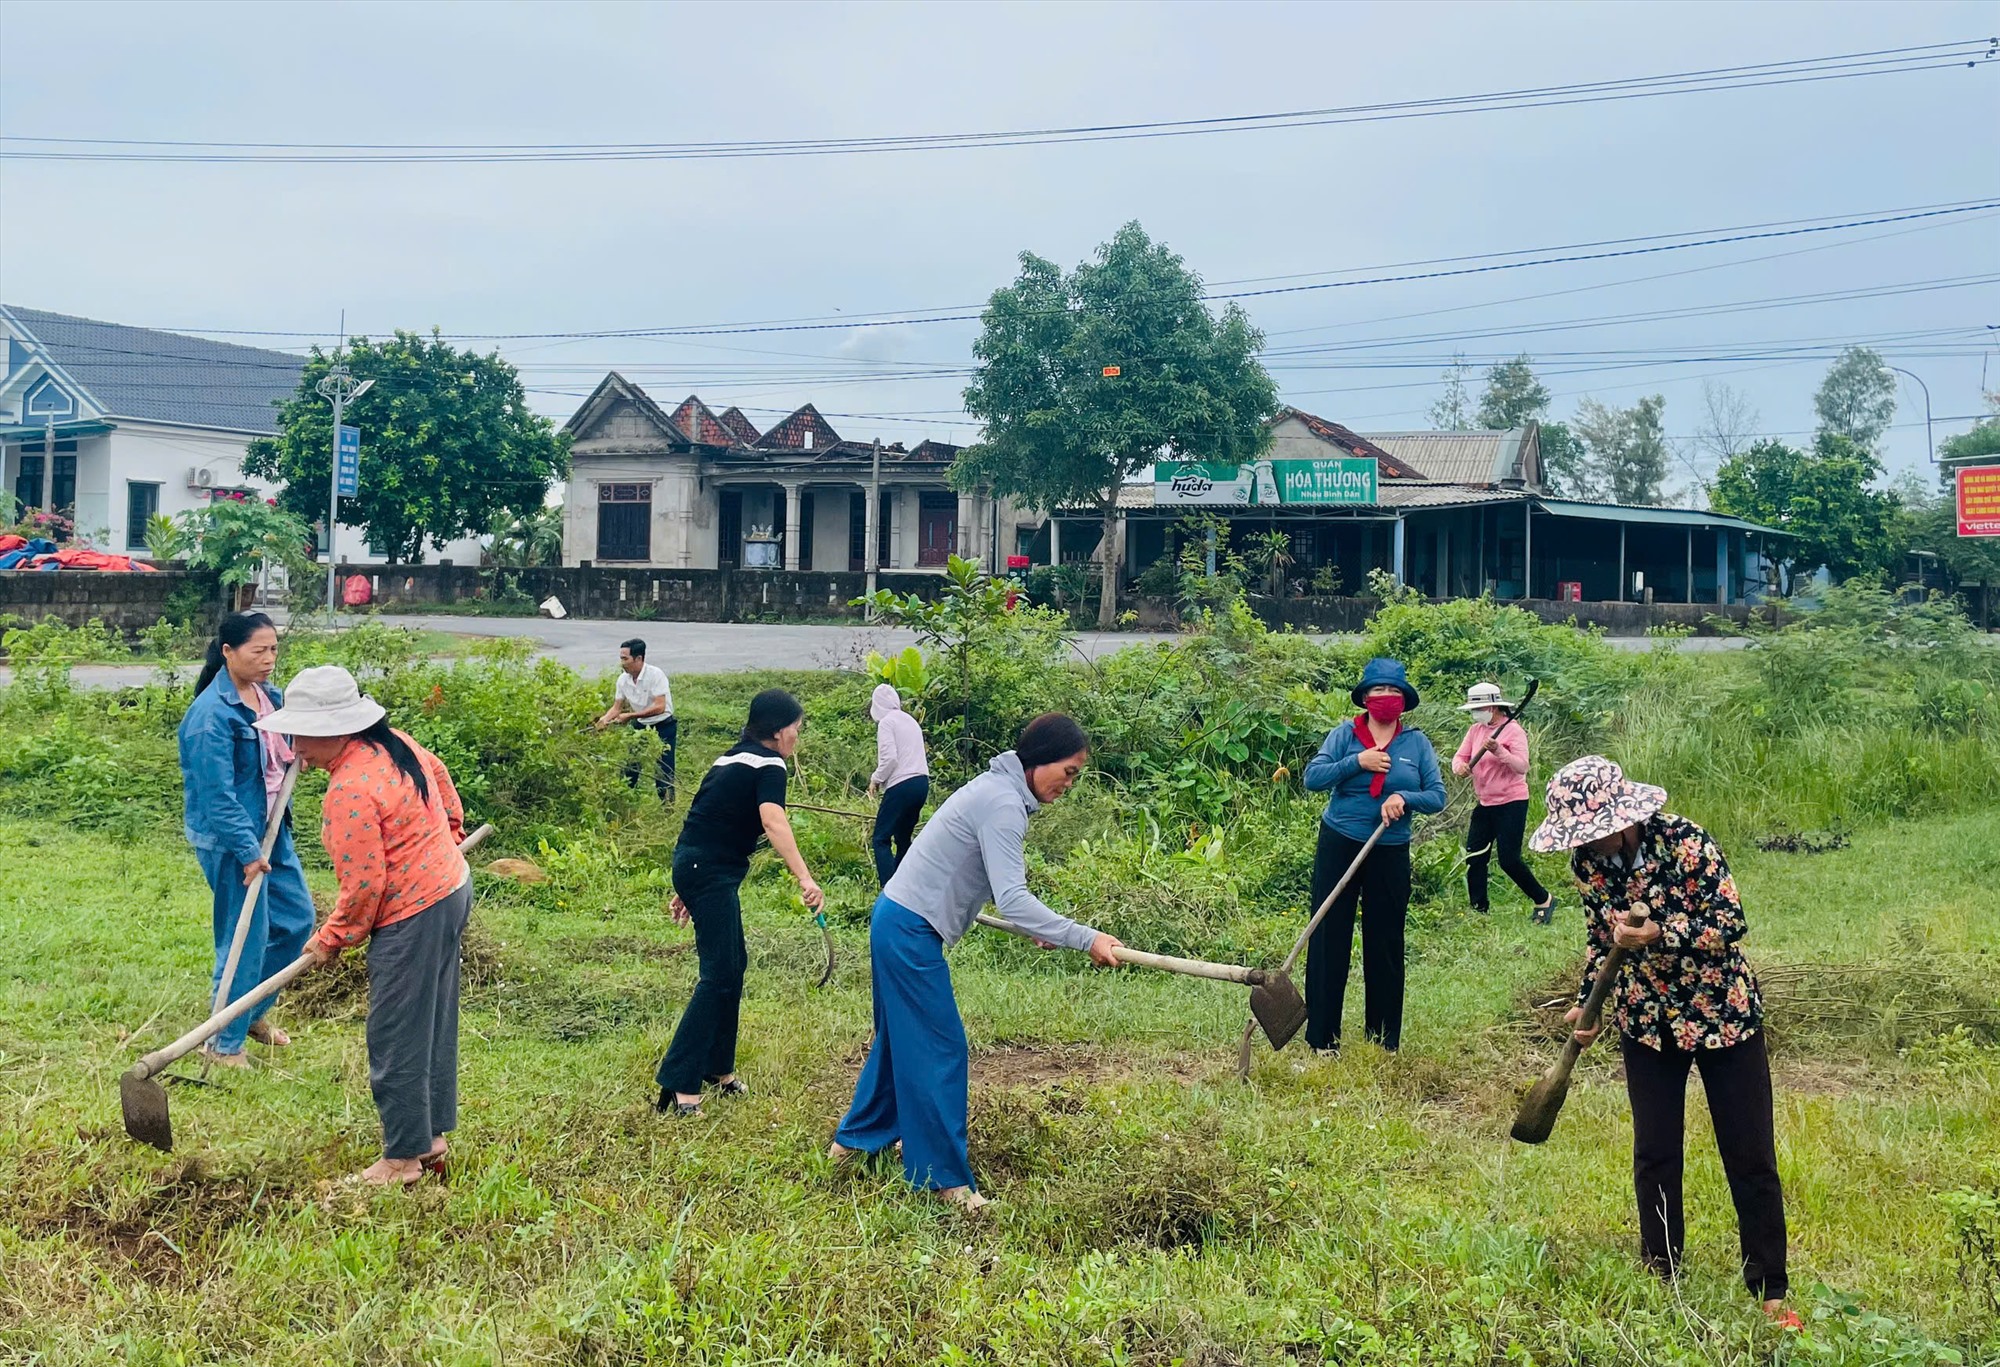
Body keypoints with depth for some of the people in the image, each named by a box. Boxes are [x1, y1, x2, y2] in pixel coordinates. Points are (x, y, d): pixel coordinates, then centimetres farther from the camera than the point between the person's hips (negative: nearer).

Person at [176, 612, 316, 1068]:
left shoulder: (269, 696, 4)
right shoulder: (211, 714, -22)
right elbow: (218, 794, -23)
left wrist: (297, 753, -2)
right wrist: (247, 850, -22)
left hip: (270, 827, 9)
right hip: (228, 838, -9)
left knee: (297, 918, 15)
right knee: (246, 936, -1)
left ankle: (251, 1010, 34)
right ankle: (226, 1044, 15)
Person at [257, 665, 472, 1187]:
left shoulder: (350, 792, -25)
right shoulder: (393, 743, 2)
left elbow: (364, 886, -22)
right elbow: (438, 774, 23)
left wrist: (331, 939, -6)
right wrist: (449, 830, 35)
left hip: (412, 917, -10)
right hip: (451, 886, 10)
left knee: (397, 1041, 1)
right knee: (434, 1027, 19)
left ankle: (403, 1159, 11)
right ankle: (431, 1138, 30)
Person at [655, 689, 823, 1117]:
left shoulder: (734, 758, 18)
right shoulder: (768, 764, -10)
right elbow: (773, 822, -28)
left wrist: (689, 889, 24)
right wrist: (804, 878, -40)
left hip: (695, 865, 10)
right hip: (711, 873, -10)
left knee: (733, 965, 17)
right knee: (719, 975, -11)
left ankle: (717, 1068, 25)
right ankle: (680, 1087, -14)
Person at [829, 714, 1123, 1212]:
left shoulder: (999, 792, 10)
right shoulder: (1002, 804, -21)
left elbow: (999, 886, 20)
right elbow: (1011, 899, -28)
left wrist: (1035, 922, 21)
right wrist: (1085, 939, -28)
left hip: (898, 923, 10)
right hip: (911, 931, -10)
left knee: (899, 1037, 22)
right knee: (940, 1049, -3)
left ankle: (854, 1138, 37)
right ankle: (945, 1178, 5)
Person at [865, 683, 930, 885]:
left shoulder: (886, 722, -5)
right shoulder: (910, 720, 19)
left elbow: (890, 758, -16)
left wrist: (876, 779, 0)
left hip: (902, 785, -8)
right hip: (922, 783, 8)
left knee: (881, 839, -5)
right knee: (903, 838, 16)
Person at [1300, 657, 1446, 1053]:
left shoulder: (1417, 742, 3)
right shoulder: (1345, 735, -1)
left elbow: (1437, 797, 0)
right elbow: (1312, 778, -10)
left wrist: (1404, 798, -18)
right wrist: (1357, 761, -18)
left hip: (1390, 854, 1)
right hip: (1339, 845, -1)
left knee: (1386, 944, 6)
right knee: (1328, 938, 0)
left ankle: (1384, 1040, 18)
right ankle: (1321, 1037, 7)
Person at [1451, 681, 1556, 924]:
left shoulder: (1513, 730, -11)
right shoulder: (1476, 730, 9)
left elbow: (1522, 767, -19)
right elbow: (1460, 756, 4)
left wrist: (1499, 751, -34)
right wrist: (1460, 766, -19)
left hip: (1511, 803, -7)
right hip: (1485, 804, 7)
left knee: (1509, 860, -9)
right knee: (1474, 858, 3)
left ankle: (1544, 900, 10)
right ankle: (1478, 911, 12)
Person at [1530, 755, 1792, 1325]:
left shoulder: (1685, 843, -23)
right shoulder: (1588, 860, -7)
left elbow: (1732, 923, -22)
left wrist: (1658, 935, -32)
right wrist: (1587, 1005, 1)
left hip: (1722, 1013, -4)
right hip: (1647, 1021, 4)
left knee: (1750, 1156, 3)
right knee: (1654, 1155, 8)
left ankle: (1771, 1289, 15)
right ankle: (1660, 1277, 22)